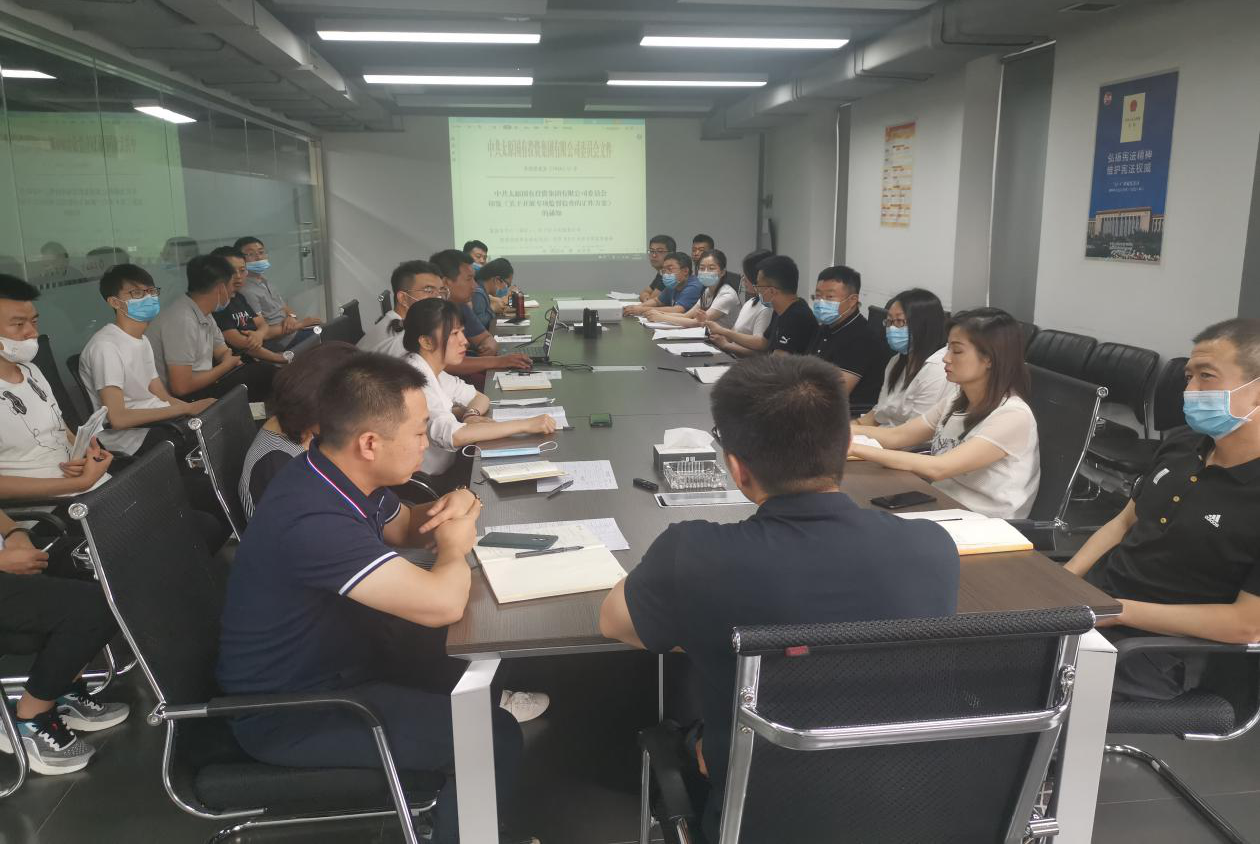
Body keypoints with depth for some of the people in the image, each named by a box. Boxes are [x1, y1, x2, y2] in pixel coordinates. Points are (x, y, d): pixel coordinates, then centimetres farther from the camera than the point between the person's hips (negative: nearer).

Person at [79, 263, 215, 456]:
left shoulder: (142, 340, 17)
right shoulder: (106, 346, -15)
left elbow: (163, 398, 11)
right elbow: (117, 418, -22)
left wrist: (196, 407, -9)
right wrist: (187, 408, -22)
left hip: (156, 420, 9)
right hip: (128, 438, -9)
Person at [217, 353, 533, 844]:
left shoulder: (346, 475, -5)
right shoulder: (314, 519, -36)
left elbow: (404, 528, 15)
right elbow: (442, 603, -40)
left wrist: (453, 507, -8)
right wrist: (454, 545, -17)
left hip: (338, 653, 10)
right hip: (290, 713, -10)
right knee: (494, 738, -18)